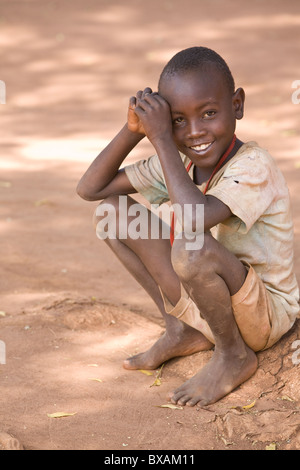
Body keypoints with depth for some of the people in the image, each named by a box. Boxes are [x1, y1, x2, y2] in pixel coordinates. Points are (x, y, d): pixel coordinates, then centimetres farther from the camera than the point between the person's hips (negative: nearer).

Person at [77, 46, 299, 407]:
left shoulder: (253, 167, -25)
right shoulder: (179, 161, -2)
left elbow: (192, 220, -43)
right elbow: (90, 189, 0)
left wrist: (161, 138, -33)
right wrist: (133, 130, -15)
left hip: (265, 314, -7)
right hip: (203, 302, 7)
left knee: (192, 248, -38)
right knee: (111, 210, -1)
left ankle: (234, 355, -9)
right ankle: (183, 330, 7)